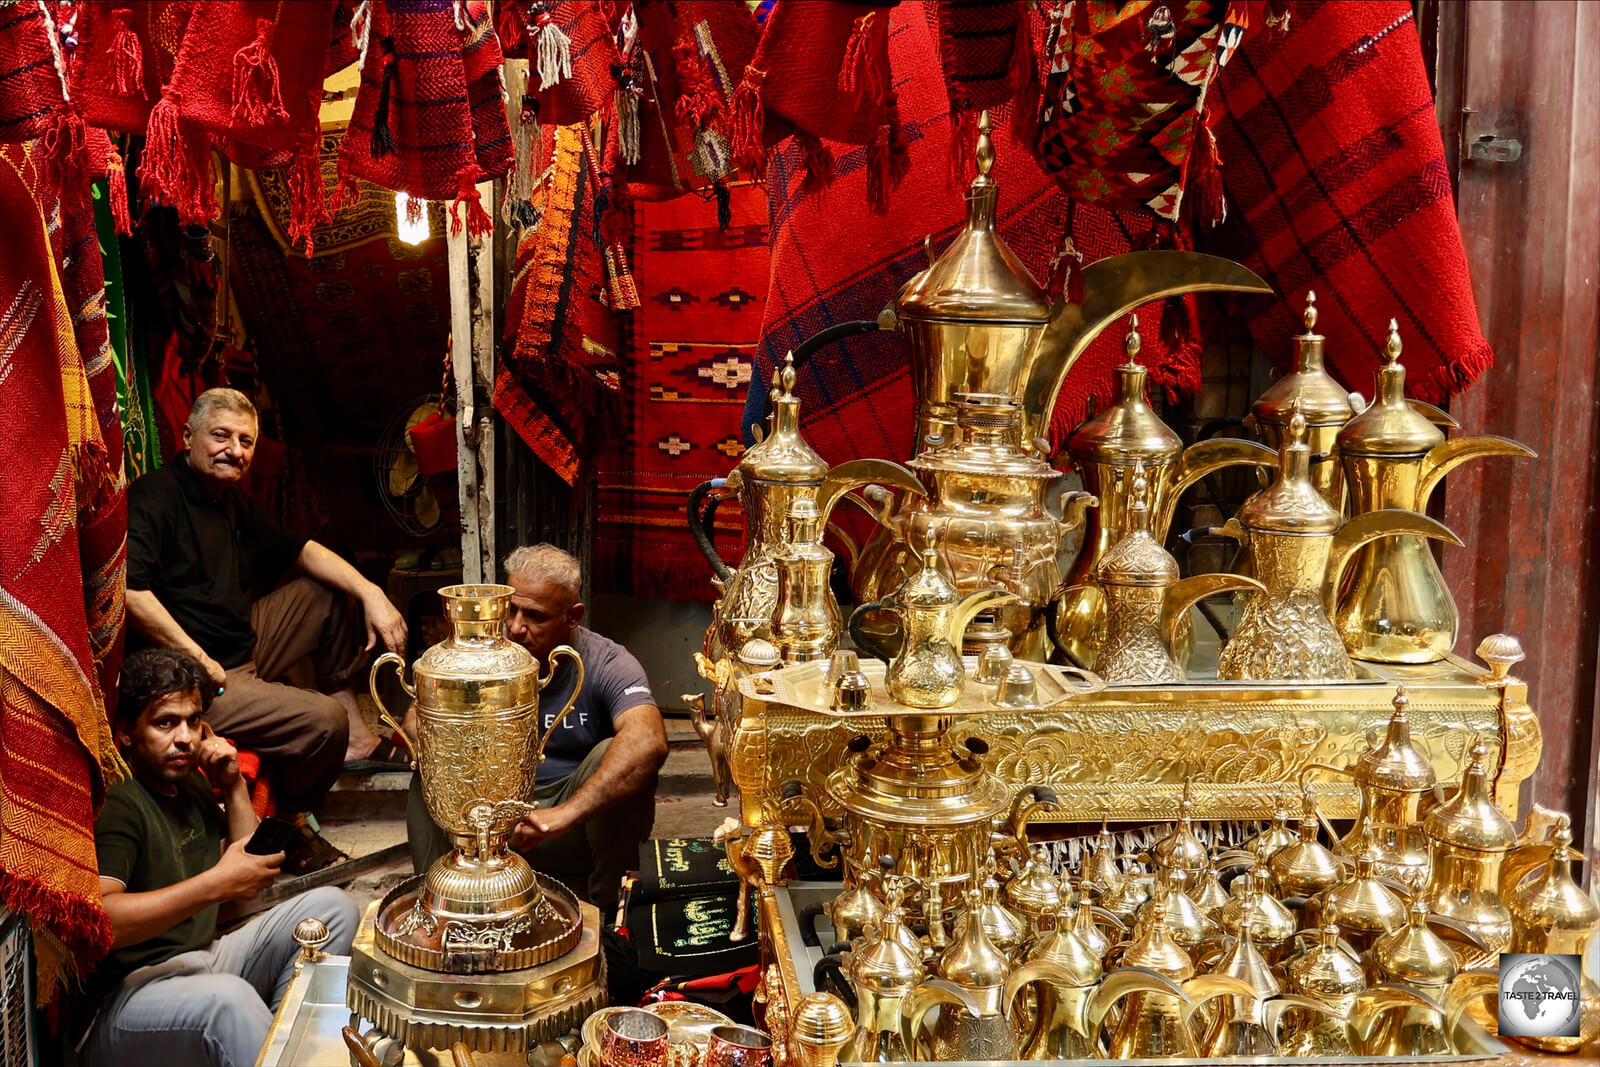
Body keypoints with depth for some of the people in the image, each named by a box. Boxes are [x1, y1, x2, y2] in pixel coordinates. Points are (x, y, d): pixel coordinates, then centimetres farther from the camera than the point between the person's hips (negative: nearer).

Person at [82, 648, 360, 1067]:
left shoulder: (191, 784, 15)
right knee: (227, 997, -39)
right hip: (131, 990, -9)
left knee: (332, 906, 0)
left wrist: (234, 785, 10)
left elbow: (251, 867, 22)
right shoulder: (116, 802, -14)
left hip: (204, 960, 9)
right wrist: (215, 884, -30)